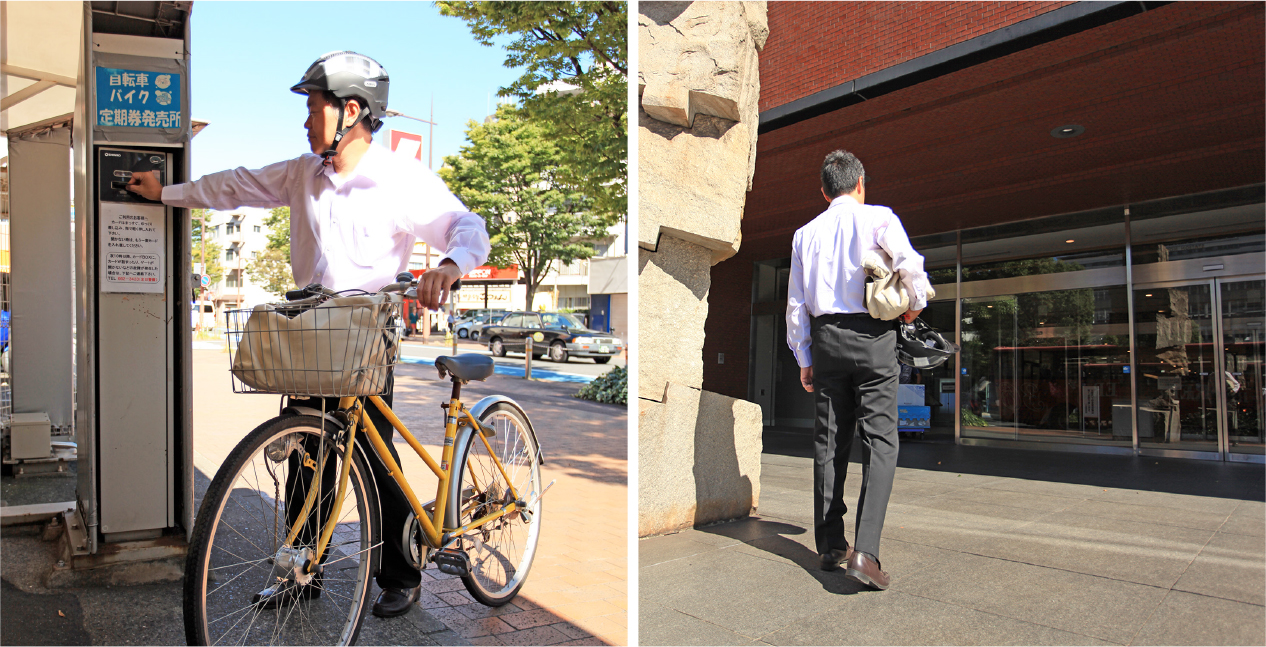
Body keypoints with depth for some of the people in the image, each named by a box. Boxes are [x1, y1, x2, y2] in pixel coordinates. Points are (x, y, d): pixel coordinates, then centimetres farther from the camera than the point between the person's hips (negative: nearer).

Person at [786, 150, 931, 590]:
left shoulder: (805, 234, 11)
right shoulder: (879, 218, 1)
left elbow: (796, 303, 10)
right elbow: (910, 265, -11)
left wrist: (804, 359, 17)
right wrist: (916, 303, 11)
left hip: (825, 338, 4)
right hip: (872, 337, -4)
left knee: (829, 443, 9)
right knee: (880, 442, -4)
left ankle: (830, 546, 16)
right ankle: (864, 551, -17)